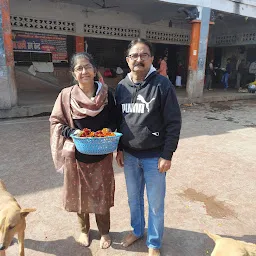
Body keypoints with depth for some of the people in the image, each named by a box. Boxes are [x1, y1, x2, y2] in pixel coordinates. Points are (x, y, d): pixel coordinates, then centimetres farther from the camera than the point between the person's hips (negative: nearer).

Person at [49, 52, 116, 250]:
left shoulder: (106, 94, -5)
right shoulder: (66, 95, -7)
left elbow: (114, 122, 4)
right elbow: (55, 122, -1)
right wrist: (72, 132, -18)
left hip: (101, 155, 0)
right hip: (77, 155, 0)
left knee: (102, 193, 14)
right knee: (80, 194, 15)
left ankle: (104, 231, 38)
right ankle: (84, 230, 42)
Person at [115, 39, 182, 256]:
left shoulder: (162, 85, -11)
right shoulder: (122, 87, 3)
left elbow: (174, 123, -11)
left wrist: (167, 155, -12)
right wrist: (119, 149, 8)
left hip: (154, 156, -4)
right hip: (129, 155, 4)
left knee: (156, 203, 11)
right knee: (133, 198, 20)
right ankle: (137, 230, 45)